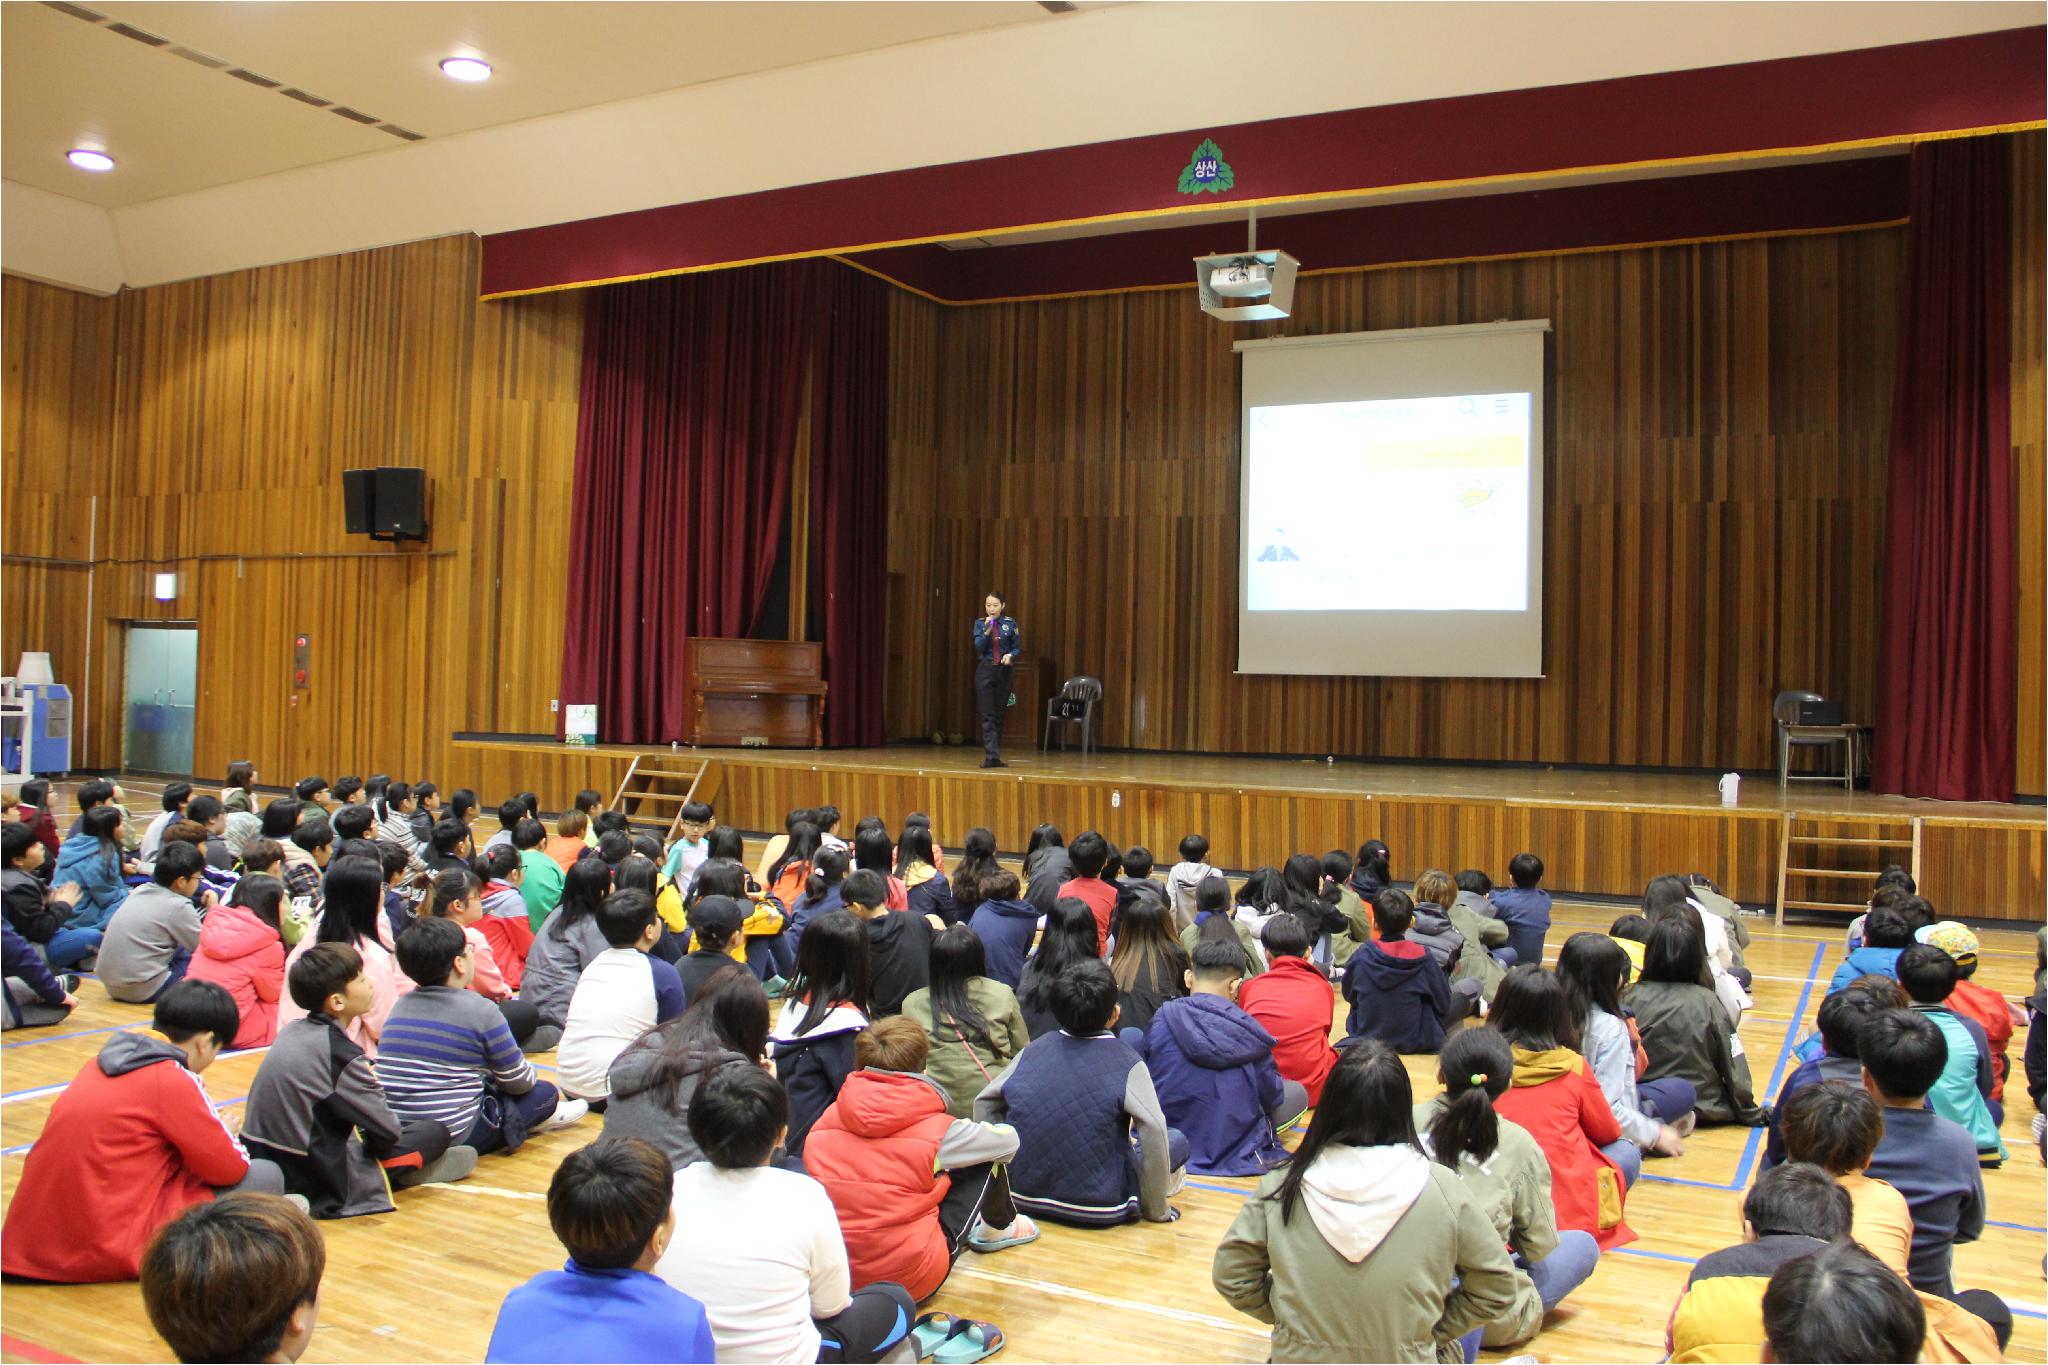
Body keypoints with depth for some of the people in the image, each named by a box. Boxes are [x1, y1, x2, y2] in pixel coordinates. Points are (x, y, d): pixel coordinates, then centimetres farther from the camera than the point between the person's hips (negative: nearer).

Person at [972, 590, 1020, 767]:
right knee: (988, 715, -8)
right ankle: (992, 756, -14)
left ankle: (994, 756, 14)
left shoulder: (1010, 623, 2)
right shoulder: (980, 623, 1)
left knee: (1000, 715, 6)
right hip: (985, 672, -1)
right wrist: (987, 631, -24)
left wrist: (1010, 655, -15)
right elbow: (978, 647, -9)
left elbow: (1017, 647, 5)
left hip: (1004, 671, 1)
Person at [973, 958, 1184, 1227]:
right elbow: (1153, 1130, -24)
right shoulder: (1127, 1063, -12)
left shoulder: (1035, 1049, 2)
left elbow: (984, 1103, 10)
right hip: (1096, 1209, -6)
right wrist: (1156, 1210, -12)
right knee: (1176, 1141, 12)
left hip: (1023, 1197, 6)